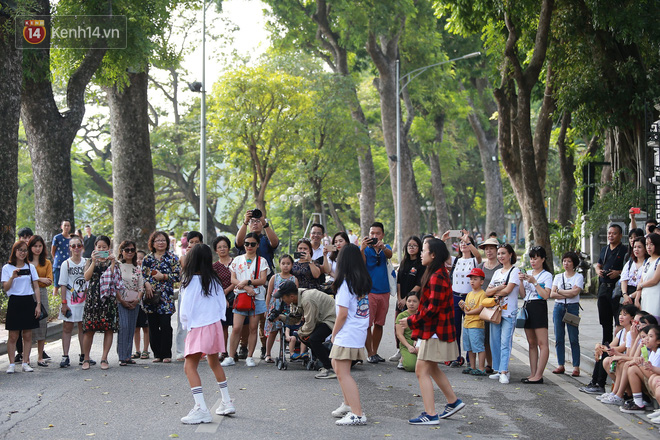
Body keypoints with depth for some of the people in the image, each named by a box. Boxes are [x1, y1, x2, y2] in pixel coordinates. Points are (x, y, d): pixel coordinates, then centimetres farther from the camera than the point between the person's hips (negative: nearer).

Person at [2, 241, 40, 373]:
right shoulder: (7, 268, 3)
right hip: (14, 302, -2)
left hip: (29, 302, 2)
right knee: (13, 336, -2)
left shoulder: (31, 267, 9)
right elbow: (5, 288, -5)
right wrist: (12, 277, -22)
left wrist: (38, 304, 1)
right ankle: (12, 364, 3)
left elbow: (36, 287, 8)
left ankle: (25, 363, 9)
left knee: (28, 335, 3)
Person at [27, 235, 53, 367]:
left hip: (41, 294, 2)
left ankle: (40, 357, 5)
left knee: (42, 324, 0)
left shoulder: (47, 263, 12)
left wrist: (33, 280, -10)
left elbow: (49, 281, 3)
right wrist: (40, 279, -10)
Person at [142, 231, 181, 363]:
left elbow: (178, 275, 0)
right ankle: (157, 354, 11)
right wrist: (147, 284, -7)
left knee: (165, 325, -7)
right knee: (153, 326, 3)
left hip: (166, 296, -3)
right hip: (151, 295, 3)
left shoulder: (172, 258, 5)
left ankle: (166, 354, 1)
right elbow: (142, 275, 12)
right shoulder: (147, 259, 12)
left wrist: (163, 276, -9)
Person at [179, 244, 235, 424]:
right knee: (214, 363, 25)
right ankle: (226, 402, 31)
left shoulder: (191, 281, -12)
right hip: (215, 325, 7)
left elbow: (185, 310, -11)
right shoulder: (214, 280, 6)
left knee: (190, 367, -11)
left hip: (197, 328, -7)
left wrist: (186, 325, 4)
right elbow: (222, 304, 11)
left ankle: (201, 409, -24)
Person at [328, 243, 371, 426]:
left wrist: (334, 334, -4)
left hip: (347, 334, -9)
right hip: (361, 331, 9)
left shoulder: (345, 283, -16)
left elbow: (343, 313, -18)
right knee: (337, 365, 23)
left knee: (343, 373, -5)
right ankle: (348, 404, 27)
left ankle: (357, 414, -10)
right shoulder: (364, 281, 7)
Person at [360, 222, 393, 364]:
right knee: (367, 323, -6)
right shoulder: (365, 248, 0)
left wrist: (382, 247, -38)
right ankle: (370, 353, 0)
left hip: (384, 291, 4)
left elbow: (389, 255, -15)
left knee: (379, 324, 10)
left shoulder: (386, 248, 9)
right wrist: (362, 249, -35)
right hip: (368, 290, -4)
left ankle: (375, 351, 19)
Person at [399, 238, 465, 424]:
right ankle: (453, 401, 30)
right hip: (433, 330, 11)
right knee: (432, 368, 21)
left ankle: (430, 415, -7)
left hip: (435, 331, -11)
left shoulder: (437, 277, -20)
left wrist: (412, 321, -15)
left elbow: (432, 308, -24)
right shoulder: (439, 273, 14)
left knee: (422, 370, -9)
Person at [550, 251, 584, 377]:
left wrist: (559, 291, -3)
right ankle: (560, 365, 11)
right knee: (559, 338, 4)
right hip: (558, 307, 4)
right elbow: (552, 294, 2)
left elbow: (574, 292, -11)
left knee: (573, 338, -6)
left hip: (572, 307, -4)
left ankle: (576, 367, -4)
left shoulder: (578, 277, 3)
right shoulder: (558, 277, 14)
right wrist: (567, 294, -9)